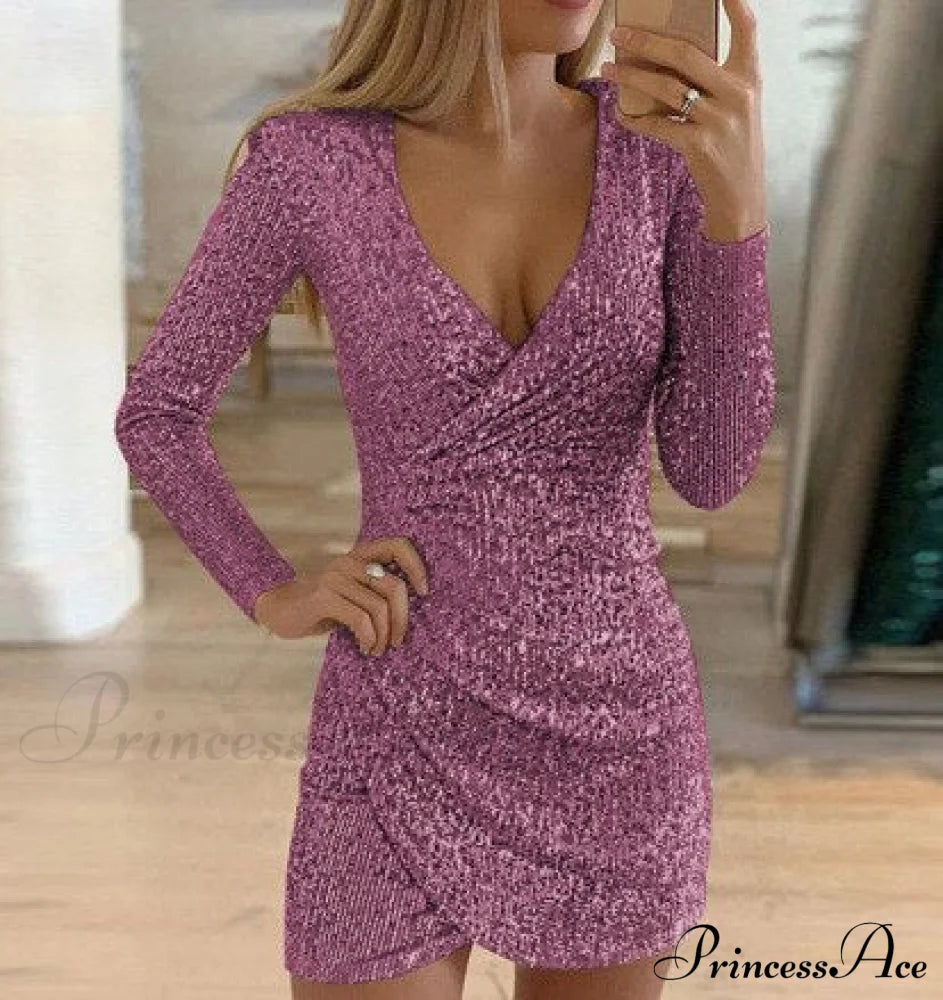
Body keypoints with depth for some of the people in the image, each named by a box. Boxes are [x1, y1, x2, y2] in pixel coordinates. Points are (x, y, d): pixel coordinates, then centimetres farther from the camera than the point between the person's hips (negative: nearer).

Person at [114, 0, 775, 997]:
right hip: (410, 734, -2)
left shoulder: (664, 142, -5)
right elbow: (154, 414, 3)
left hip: (612, 733, 2)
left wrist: (738, 195, -28)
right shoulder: (309, 161, -10)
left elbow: (709, 470, -14)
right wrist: (277, 596, -11)